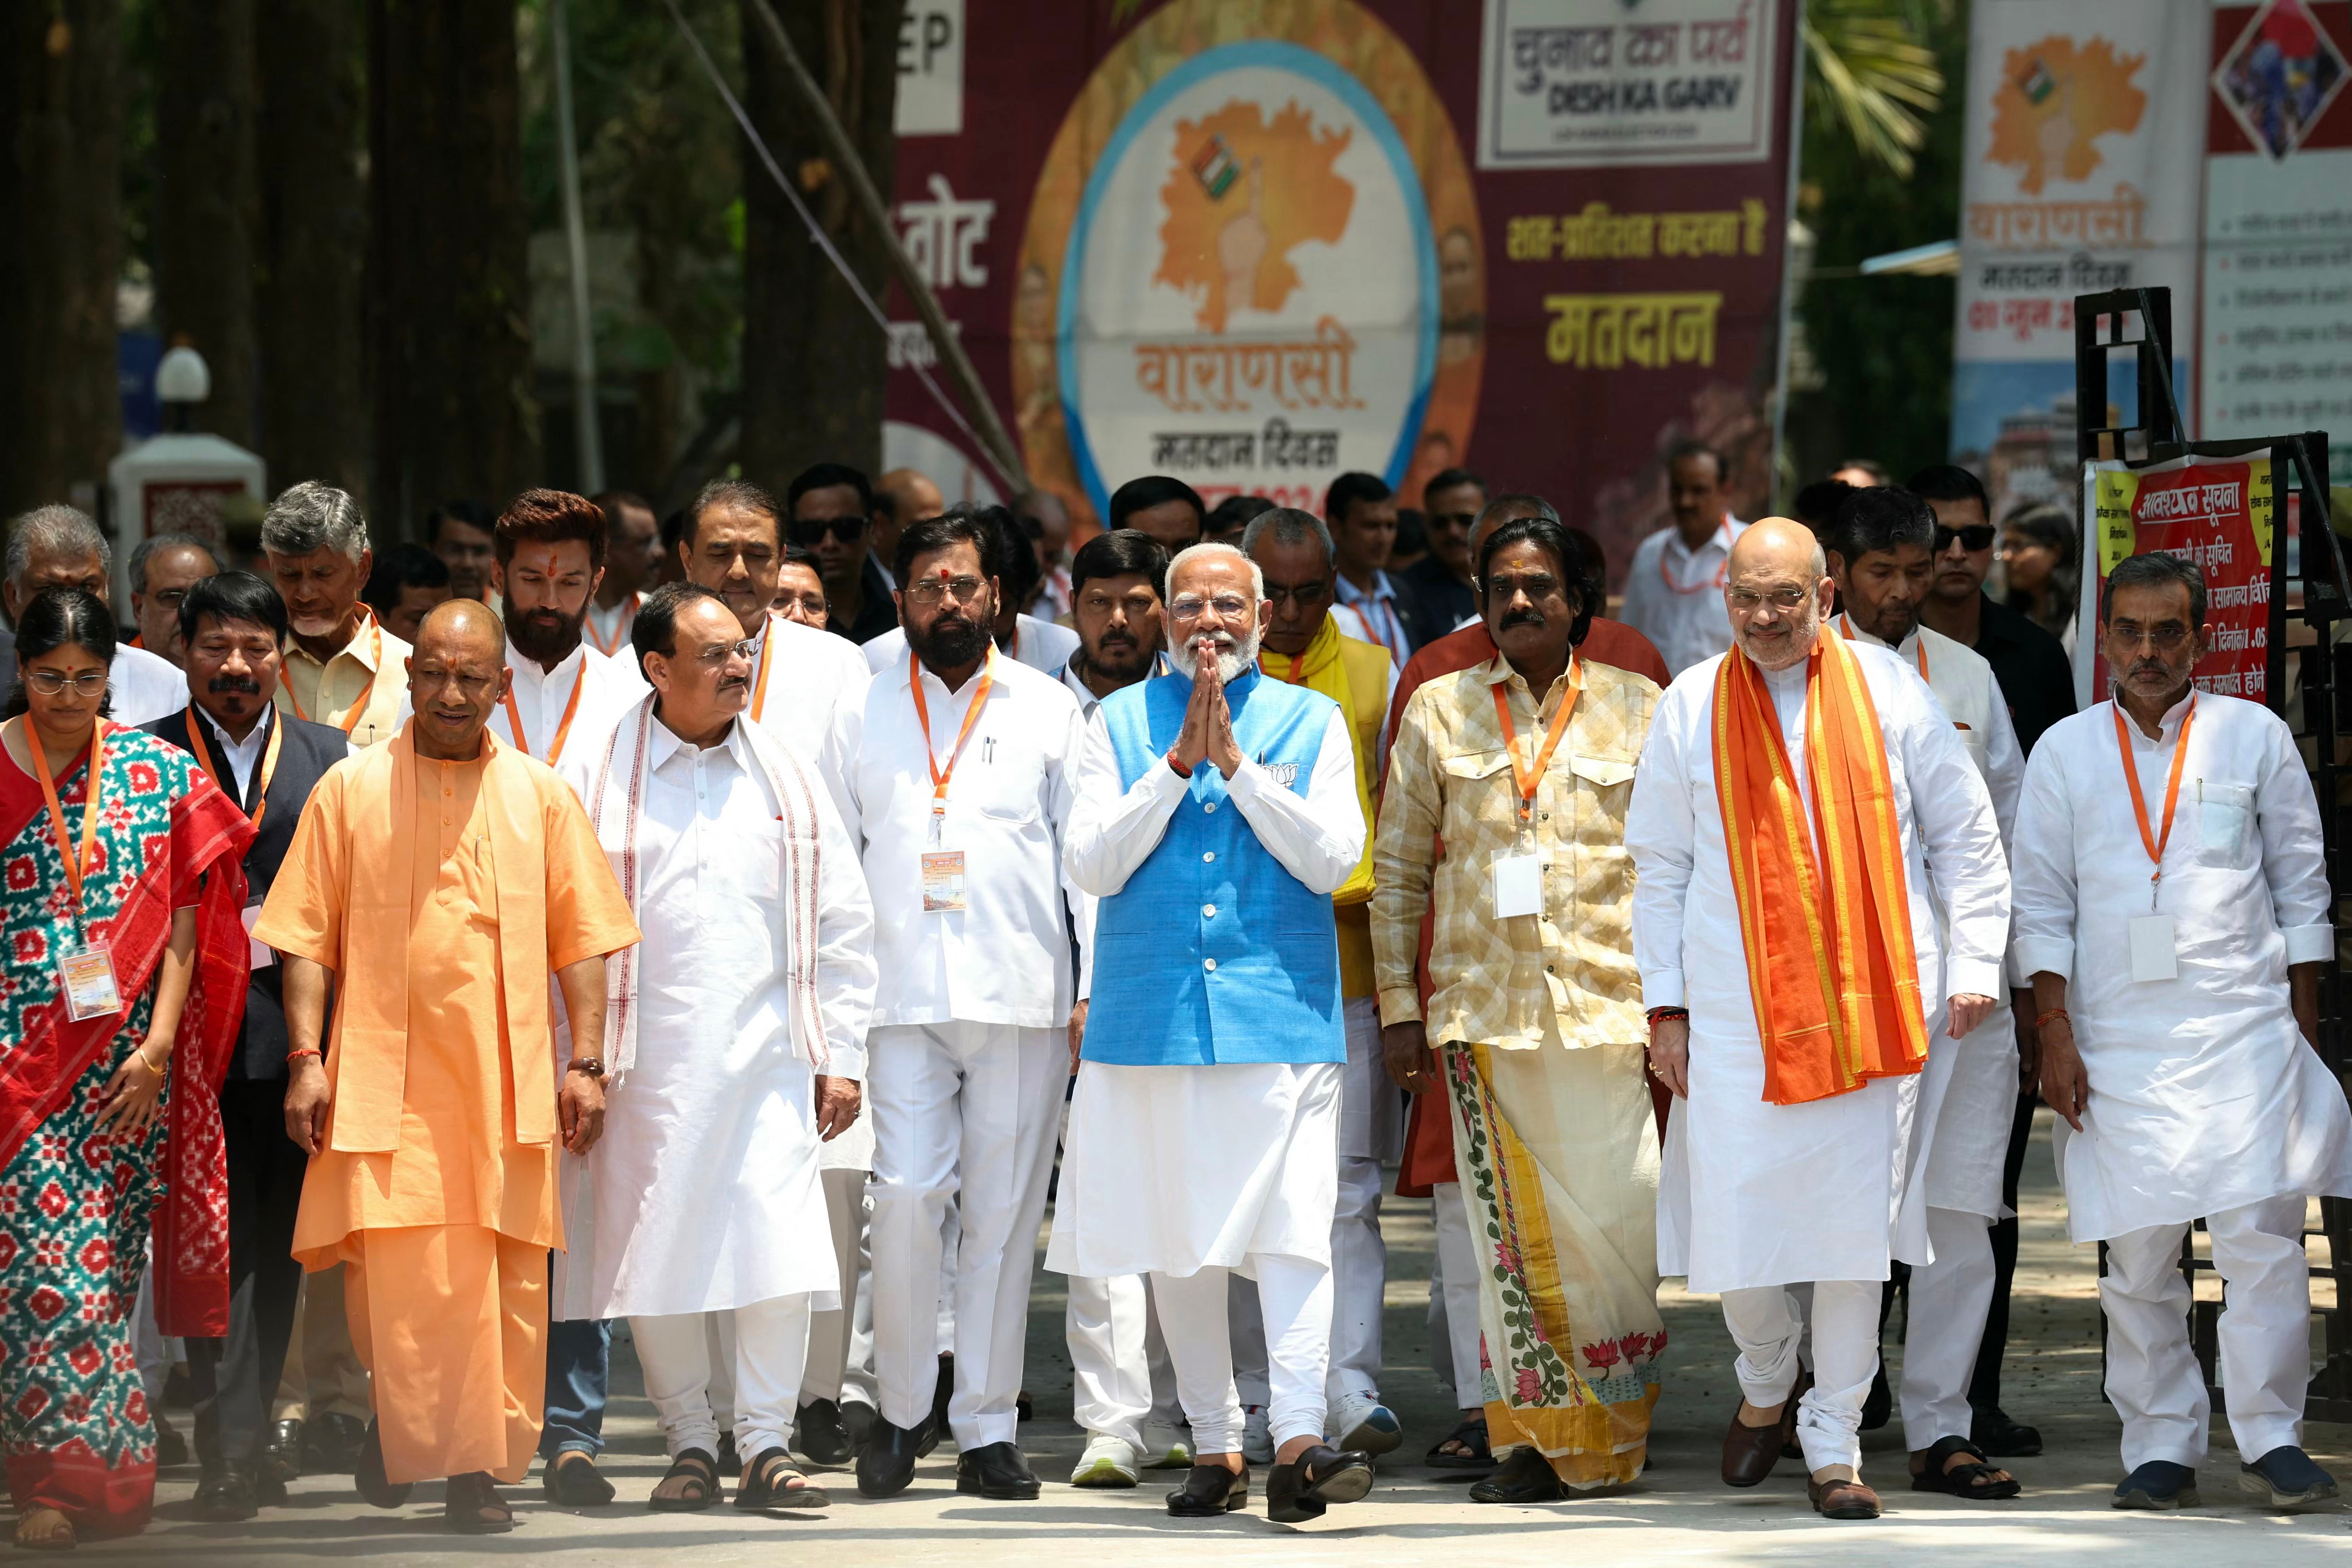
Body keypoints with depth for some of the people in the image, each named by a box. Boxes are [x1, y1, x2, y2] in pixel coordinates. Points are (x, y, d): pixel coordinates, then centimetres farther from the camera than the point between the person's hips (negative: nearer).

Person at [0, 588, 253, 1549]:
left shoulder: (160, 775, 6)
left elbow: (182, 926, 5)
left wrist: (158, 1046, -4)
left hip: (123, 1062, 1)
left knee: (102, 1261, 1)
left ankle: (87, 1479, 8)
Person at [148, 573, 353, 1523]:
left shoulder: (326, 759, 10)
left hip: (292, 1031, 2)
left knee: (278, 1241, 7)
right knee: (215, 1239, -7)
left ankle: (248, 1433, 18)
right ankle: (231, 1449, -10)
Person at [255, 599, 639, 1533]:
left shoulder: (539, 797, 10)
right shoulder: (351, 791, 6)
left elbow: (581, 939, 10)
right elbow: (306, 937, 4)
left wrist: (586, 1062, 1)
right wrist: (307, 1057, -6)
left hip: (506, 1084, 2)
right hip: (389, 1075, -1)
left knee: (508, 1282, -1)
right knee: (399, 1275, -10)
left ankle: (484, 1467, 5)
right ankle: (401, 1417, 10)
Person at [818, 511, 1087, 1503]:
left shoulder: (1048, 711, 9)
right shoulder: (861, 714, 11)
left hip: (1022, 1000, 0)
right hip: (901, 999, 0)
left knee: (1004, 1214, 1)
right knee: (904, 1198, -10)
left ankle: (987, 1429, 8)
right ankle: (900, 1409, 6)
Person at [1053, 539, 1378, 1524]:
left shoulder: (1311, 723, 8)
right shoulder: (1121, 724, 9)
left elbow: (1333, 858, -3)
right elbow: (1091, 864, 0)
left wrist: (1239, 765, -10)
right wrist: (1178, 765, -8)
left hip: (1280, 1014, -2)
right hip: (1151, 1021, 2)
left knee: (1293, 1230, -14)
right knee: (1178, 1245, 5)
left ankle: (1297, 1443, -21)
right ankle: (1213, 1447, 14)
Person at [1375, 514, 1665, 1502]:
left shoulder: (1636, 710, 7)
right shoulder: (1440, 710, 9)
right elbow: (1397, 867, 11)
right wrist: (1399, 1004, 6)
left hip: (1607, 1003, -1)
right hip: (1485, 1005, 1)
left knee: (1621, 1218, -5)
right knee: (1513, 1230, 0)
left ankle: (1617, 1432, 11)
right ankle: (1539, 1441, 5)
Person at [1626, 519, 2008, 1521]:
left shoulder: (1888, 692, 3)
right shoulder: (1692, 708, 5)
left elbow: (1965, 836, 9)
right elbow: (1660, 867, 10)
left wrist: (1973, 965, 3)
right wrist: (1666, 1006, 5)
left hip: (1870, 1007, 0)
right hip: (1737, 1011, 0)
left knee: (1854, 1222, -1)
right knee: (1738, 1222, -2)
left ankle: (1833, 1446, 8)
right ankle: (1767, 1386, 27)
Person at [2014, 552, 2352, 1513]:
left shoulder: (2255, 738, 6)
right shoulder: (2067, 752, 8)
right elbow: (2043, 906, 9)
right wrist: (2056, 1037, 1)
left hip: (2243, 1028, -1)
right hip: (2117, 1040, 1)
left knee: (2260, 1236, -10)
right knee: (2137, 1259, 1)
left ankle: (2269, 1439, -2)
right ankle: (2161, 1450, 8)